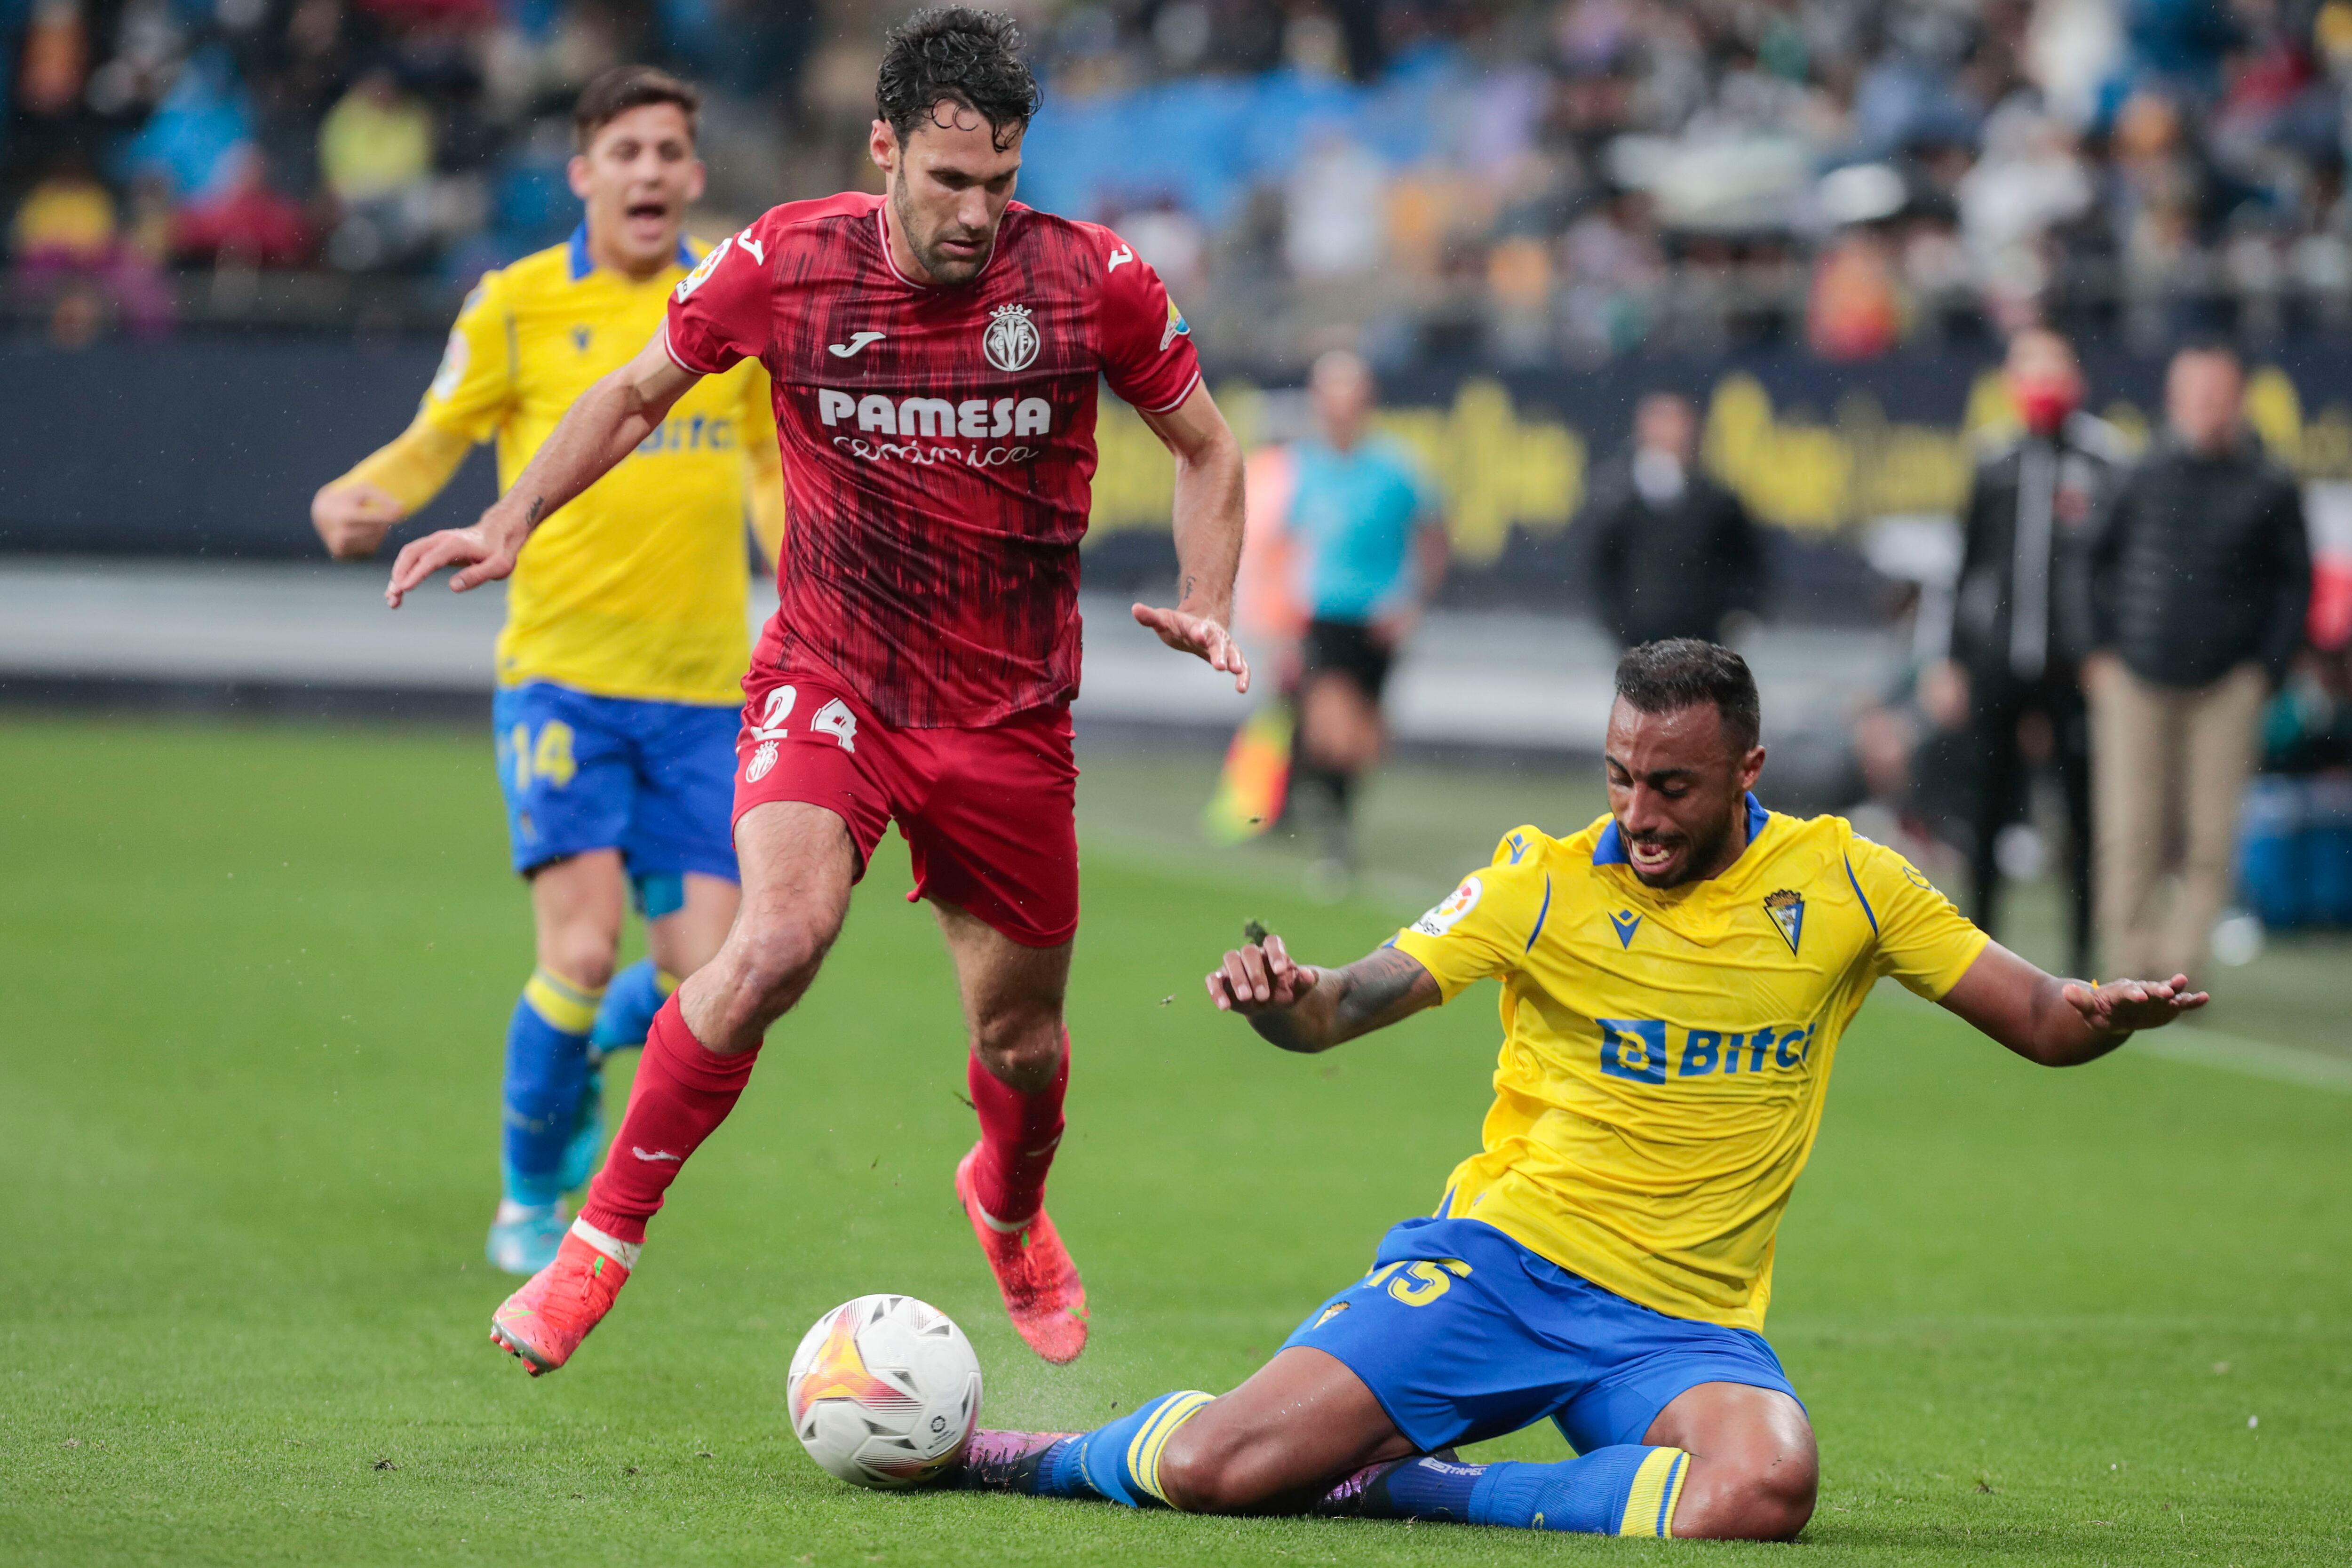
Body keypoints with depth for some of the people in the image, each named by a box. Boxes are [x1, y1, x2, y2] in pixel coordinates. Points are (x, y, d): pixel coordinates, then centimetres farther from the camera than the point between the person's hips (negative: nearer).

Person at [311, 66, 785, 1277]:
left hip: (702, 688, 3)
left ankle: (585, 1048, 30)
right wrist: (361, 499, -13)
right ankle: (530, 1200, 9)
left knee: (705, 975, -6)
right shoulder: (518, 305, -2)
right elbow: (435, 442, 8)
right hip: (562, 674, -3)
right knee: (583, 951, -15)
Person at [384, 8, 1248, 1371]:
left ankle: (1012, 1210, 48)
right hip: (826, 682, -2)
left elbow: (1206, 450, 7)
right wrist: (512, 522, -2)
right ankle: (602, 1243, -13)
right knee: (779, 939, -28)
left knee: (1020, 1032, 11)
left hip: (1011, 715, 2)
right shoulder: (785, 263, -10)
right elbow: (636, 396, 8)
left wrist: (1207, 606, -8)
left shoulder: (1094, 283, -9)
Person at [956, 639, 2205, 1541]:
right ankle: (1014, 1454, 16)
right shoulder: (1542, 879, -1)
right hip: (1499, 1260, -1)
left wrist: (2103, 1014, -18)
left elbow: (2039, 1023, 6)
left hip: (1685, 1321, 1)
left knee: (1763, 1490, -35)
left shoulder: (1841, 882, 3)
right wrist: (1276, 995, -29)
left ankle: (1402, 1484, -16)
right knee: (1214, 1469, -20)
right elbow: (1340, 1011, -5)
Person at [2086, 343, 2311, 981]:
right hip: (2136, 680, 1)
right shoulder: (2145, 478, 6)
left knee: (2211, 833, -3)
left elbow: (2296, 583, 7)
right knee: (2129, 832, -4)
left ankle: (2184, 959, 4)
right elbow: (2098, 560, 16)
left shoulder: (2269, 490, 1)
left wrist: (2266, 670, 0)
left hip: (2226, 688, -1)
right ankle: (2132, 958, 4)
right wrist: (2100, 650, 8)